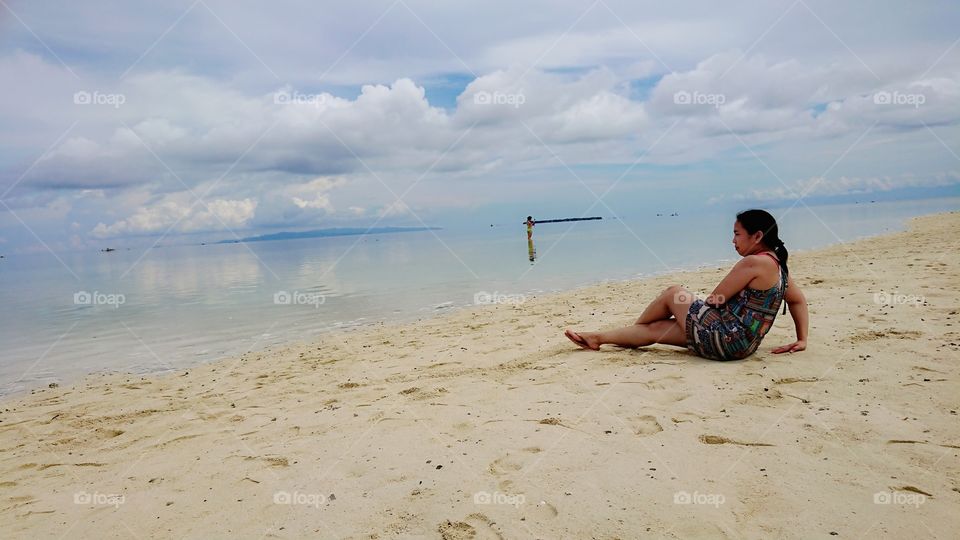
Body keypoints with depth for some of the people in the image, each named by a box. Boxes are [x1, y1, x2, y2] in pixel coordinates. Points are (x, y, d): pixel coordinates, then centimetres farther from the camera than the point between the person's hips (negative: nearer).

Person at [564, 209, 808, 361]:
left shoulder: (754, 262, -18)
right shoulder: (777, 264, 12)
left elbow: (714, 301, -14)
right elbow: (799, 300, 21)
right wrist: (802, 340, 20)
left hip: (724, 338, -10)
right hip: (740, 343, 10)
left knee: (673, 293, 8)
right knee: (655, 328, 13)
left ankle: (634, 327, 33)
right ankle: (598, 338, 24)